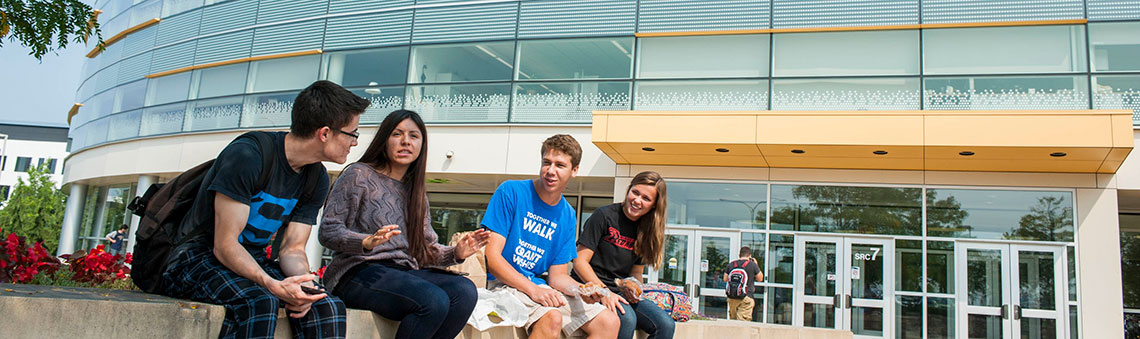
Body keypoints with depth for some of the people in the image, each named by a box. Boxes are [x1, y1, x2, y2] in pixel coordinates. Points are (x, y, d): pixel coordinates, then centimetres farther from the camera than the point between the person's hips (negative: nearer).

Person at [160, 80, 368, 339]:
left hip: (253, 262, 6)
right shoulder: (247, 156, -21)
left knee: (328, 305, -21)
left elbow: (292, 248, 1)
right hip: (198, 257, -6)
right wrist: (273, 285, -38)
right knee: (259, 302, -37)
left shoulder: (318, 179, 2)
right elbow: (225, 244, -22)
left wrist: (303, 284, -22)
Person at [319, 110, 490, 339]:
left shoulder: (415, 192, 21)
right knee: (434, 300, -32)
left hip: (404, 272, 6)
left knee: (465, 291, -23)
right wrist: (367, 242, -25)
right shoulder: (359, 176, 2)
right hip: (358, 271, -6)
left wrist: (456, 253, -1)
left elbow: (426, 248, 20)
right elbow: (328, 232, -5)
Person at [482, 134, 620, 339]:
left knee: (609, 322, -8)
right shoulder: (511, 192, -8)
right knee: (552, 317, -35)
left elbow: (558, 275, 9)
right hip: (507, 284, -6)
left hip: (542, 287, 6)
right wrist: (533, 289, -23)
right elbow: (492, 257, -13)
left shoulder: (567, 217, 8)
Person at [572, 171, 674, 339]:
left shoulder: (646, 231, 9)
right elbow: (580, 262, -11)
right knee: (626, 319, -34)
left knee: (666, 324, -17)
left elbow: (636, 272, 15)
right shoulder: (604, 215, -8)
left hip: (621, 293, 6)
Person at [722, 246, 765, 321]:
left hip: (732, 298, 4)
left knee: (732, 320, 16)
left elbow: (725, 279, 14)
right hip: (745, 297, -4)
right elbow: (760, 279, 8)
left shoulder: (731, 264, 7)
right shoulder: (752, 265, -4)